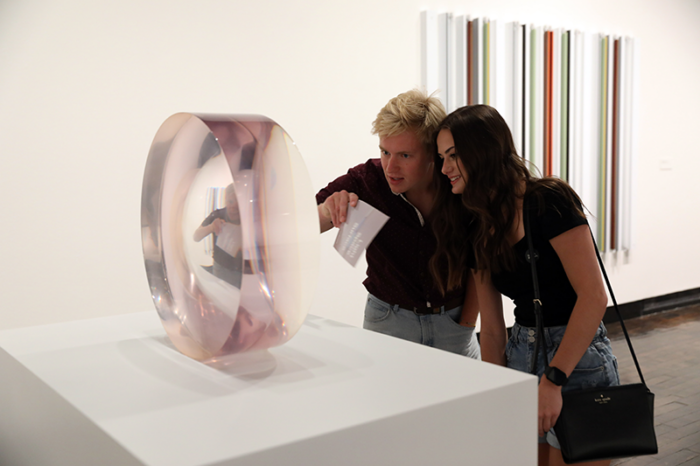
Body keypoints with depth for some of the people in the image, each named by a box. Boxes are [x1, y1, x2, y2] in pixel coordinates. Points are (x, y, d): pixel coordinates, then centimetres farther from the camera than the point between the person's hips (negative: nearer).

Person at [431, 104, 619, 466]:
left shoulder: (549, 201, -16)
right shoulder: (477, 230, 4)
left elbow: (593, 297, -21)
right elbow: (491, 328, 6)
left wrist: (553, 380, -22)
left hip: (576, 358, -6)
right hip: (520, 355, 6)